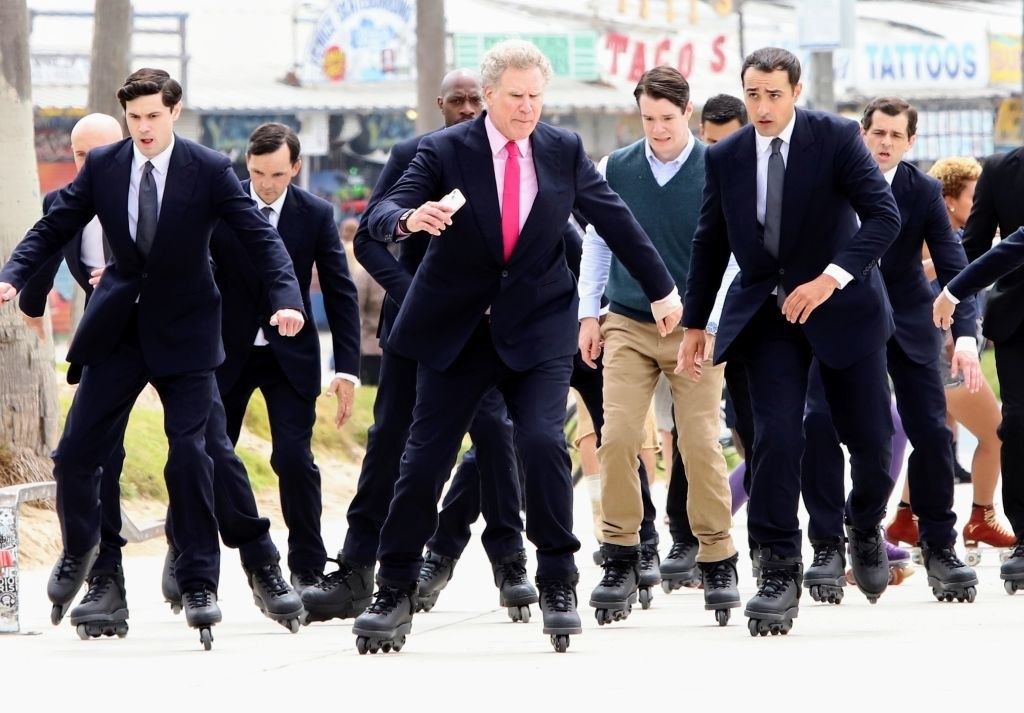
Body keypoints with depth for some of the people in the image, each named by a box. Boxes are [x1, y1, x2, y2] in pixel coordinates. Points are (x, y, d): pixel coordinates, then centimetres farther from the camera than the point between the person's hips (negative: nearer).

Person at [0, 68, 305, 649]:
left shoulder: (209, 170, -8)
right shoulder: (102, 166, -1)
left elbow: (260, 236, -11)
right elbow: (54, 227, 2)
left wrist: (287, 298, -27)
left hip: (184, 332, -3)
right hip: (118, 329, 3)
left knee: (189, 454, -10)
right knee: (76, 452, 2)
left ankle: (199, 583, -1)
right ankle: (80, 548, 30)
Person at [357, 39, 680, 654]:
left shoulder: (565, 151, 1)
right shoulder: (445, 152, -6)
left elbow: (614, 219, 12)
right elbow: (382, 217, -15)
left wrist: (661, 288, 16)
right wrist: (410, 218, -39)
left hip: (538, 327, 0)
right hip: (457, 328, 0)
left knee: (543, 443, -18)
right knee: (426, 458, -1)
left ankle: (558, 586, -5)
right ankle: (395, 593, 11)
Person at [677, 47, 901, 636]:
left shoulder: (837, 139, -10)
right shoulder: (725, 157, 1)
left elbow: (885, 215, -18)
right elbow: (711, 245, 10)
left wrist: (831, 278, -28)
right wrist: (695, 324, 10)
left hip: (842, 304, -1)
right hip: (767, 313, 1)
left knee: (872, 437, 2)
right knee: (776, 435, -13)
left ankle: (867, 531, 33)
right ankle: (779, 573, -8)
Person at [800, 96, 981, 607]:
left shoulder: (924, 192, -8)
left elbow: (952, 266, -12)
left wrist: (966, 338, -23)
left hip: (907, 320, 0)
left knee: (931, 431, -4)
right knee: (820, 425, -15)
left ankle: (939, 545, 11)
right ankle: (827, 546, -7)